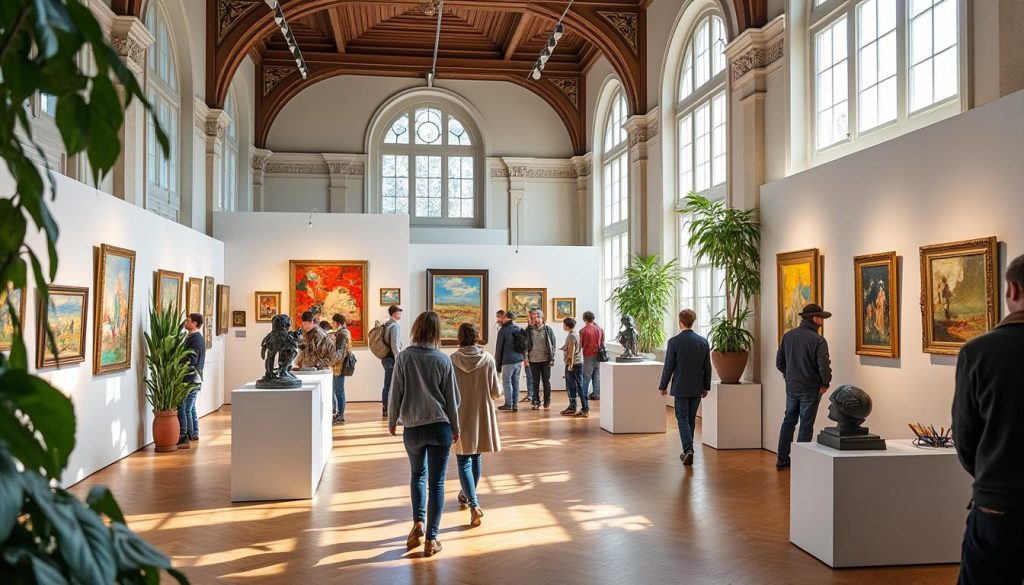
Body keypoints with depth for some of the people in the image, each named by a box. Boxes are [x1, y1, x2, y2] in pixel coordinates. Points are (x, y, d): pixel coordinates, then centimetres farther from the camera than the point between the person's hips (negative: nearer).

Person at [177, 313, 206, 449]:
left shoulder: (194, 338, -16)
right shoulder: (198, 337, 15)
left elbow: (191, 361, -21)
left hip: (190, 380, -11)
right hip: (195, 379, 11)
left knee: (184, 409, -9)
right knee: (190, 408, 20)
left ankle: (184, 438, -10)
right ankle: (193, 433, 30)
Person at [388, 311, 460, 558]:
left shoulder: (404, 357, -6)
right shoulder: (443, 360, -5)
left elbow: (395, 394, -2)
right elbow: (452, 398, 1)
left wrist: (392, 421, 14)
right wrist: (455, 427, 13)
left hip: (412, 428, 1)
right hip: (440, 427, -1)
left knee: (418, 474, 25)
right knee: (436, 483, 6)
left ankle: (418, 522, 12)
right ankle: (431, 539, 9)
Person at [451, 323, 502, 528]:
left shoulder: (453, 360, -12)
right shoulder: (487, 359, -10)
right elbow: (496, 392, -6)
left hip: (461, 417, -2)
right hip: (482, 416, 2)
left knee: (464, 460, 3)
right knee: (476, 457, 20)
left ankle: (473, 505, -12)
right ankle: (469, 495, 38)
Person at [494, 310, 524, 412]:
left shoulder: (503, 330, -7)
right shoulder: (519, 330, 11)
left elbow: (499, 348, -5)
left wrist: (498, 364, 1)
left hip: (508, 361, -6)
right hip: (519, 360, 6)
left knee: (507, 382, 2)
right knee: (516, 382, 9)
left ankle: (508, 405, 3)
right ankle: (515, 405, 11)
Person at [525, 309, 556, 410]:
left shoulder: (548, 330, -1)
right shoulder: (529, 330, 1)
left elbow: (553, 344, 0)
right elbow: (525, 344, 3)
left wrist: (552, 358, -5)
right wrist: (526, 357, -6)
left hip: (546, 360, -1)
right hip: (533, 360, 1)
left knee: (546, 381, 7)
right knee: (535, 382, 7)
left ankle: (547, 401, 17)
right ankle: (536, 401, 15)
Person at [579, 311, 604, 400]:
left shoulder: (583, 331, -13)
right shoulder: (600, 329, -1)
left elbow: (581, 344, -4)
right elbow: (602, 343, 8)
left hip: (588, 355, -4)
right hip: (598, 355, 4)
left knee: (586, 377, 3)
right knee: (597, 376, 11)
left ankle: (584, 395, 5)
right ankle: (596, 394, 14)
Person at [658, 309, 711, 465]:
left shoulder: (674, 342, -12)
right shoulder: (703, 341, 0)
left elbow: (668, 366, -9)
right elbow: (707, 367, 5)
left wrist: (663, 386, 3)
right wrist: (706, 386, 15)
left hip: (681, 388, -4)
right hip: (697, 388, 4)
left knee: (683, 419, 2)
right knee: (691, 419, 15)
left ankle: (688, 449, -13)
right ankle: (687, 450, 23)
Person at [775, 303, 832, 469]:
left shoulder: (788, 335, 1)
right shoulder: (818, 340, -17)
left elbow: (779, 362, 5)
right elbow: (824, 367, -20)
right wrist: (825, 384, -3)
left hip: (791, 387, 5)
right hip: (810, 389, -5)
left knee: (788, 421, 16)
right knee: (806, 426, 6)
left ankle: (782, 460, 21)